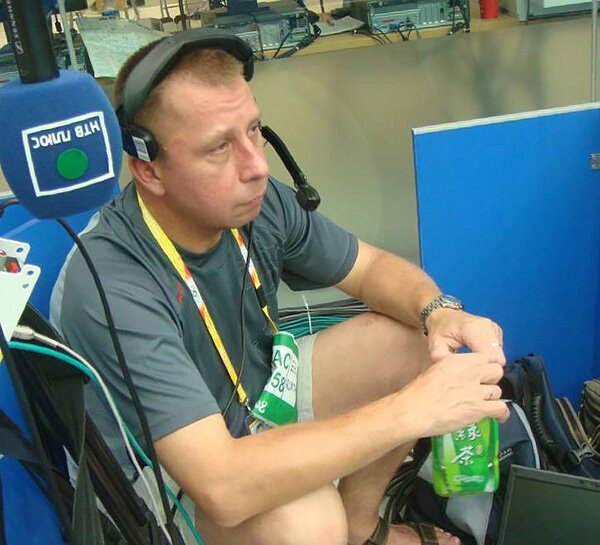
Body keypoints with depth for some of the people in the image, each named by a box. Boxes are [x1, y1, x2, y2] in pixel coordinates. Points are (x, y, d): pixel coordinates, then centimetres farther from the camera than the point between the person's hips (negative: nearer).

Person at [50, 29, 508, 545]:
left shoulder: (256, 201, -15)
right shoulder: (110, 291, -35)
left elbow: (373, 267, 1)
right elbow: (222, 487, -41)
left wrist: (439, 311, -22)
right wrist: (412, 411, -39)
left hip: (256, 393, 7)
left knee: (413, 342, -4)